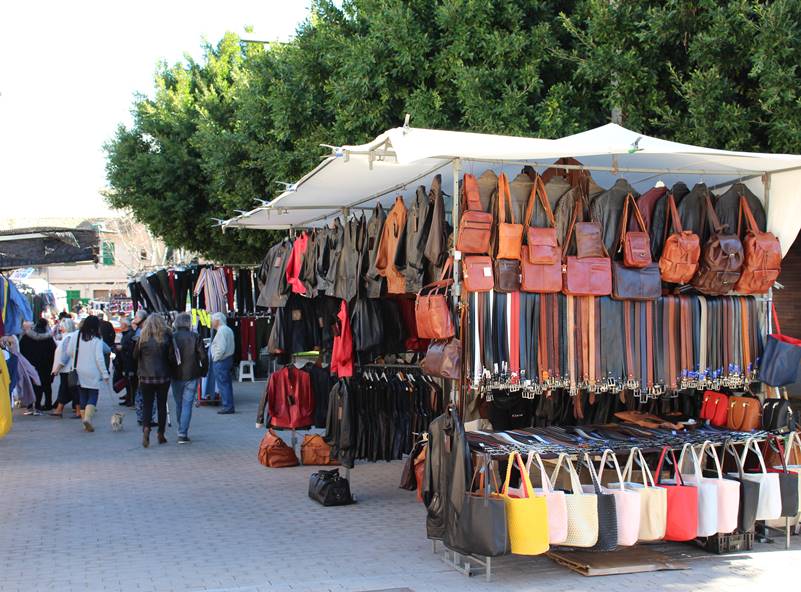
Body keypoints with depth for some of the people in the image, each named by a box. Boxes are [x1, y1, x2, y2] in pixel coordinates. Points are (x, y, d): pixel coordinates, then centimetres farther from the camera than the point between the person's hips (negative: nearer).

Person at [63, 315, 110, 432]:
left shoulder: (76, 336, 0)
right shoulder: (97, 340, -11)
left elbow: (69, 352, 4)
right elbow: (99, 358, -12)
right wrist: (105, 374, -7)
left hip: (79, 371, 4)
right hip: (92, 372, -4)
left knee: (83, 396, 13)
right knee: (93, 395, 0)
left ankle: (85, 419, 15)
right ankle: (88, 418, -21)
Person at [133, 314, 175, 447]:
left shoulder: (142, 338, -6)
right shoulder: (166, 338, -8)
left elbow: (135, 356, 5)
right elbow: (171, 357, -7)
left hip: (146, 377, 0)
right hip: (163, 377, 0)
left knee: (147, 405, 6)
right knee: (162, 405, 10)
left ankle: (146, 428, -18)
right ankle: (161, 434, 13)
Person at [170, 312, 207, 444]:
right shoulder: (195, 337, -6)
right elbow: (203, 357, -5)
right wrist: (203, 372, 7)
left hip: (176, 376, 2)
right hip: (191, 376, -1)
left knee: (179, 404, 16)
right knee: (187, 404, 1)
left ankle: (181, 431, 27)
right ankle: (183, 433, -6)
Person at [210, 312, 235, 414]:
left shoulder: (221, 331, -16)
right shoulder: (229, 330, 15)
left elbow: (221, 348, -24)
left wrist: (215, 358, -13)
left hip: (221, 361, -10)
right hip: (229, 358, 10)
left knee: (222, 384, -5)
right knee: (227, 384, 13)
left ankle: (227, 407, -4)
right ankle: (230, 406, 16)